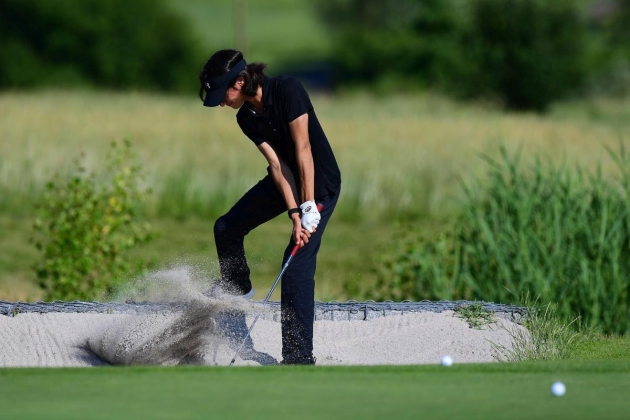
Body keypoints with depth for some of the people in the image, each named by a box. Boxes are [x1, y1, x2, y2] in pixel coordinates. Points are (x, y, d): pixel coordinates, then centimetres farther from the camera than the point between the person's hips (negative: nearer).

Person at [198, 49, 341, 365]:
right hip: (284, 180, 7)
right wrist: (294, 215, -25)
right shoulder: (246, 117, -8)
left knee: (297, 266, -18)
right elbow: (277, 164, -13)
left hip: (319, 184, -7)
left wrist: (309, 208, -31)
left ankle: (299, 358, -19)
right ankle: (238, 288, 44)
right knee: (226, 228, 15)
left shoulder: (287, 90, -27)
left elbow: (303, 148, -29)